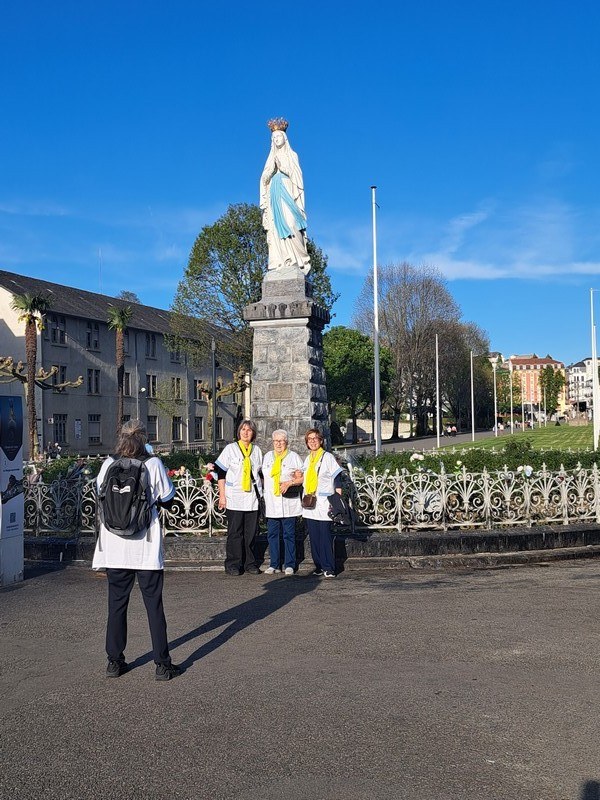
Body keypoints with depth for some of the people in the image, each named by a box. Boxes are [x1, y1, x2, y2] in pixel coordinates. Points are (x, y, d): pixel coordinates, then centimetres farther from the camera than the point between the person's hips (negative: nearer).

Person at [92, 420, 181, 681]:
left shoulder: (108, 465, -4)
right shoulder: (153, 464, -10)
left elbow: (100, 492, 12)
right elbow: (168, 498, -2)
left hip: (114, 547, 2)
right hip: (146, 548, -2)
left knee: (116, 604, 14)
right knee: (154, 604, 7)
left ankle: (115, 662, 21)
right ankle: (162, 664, 11)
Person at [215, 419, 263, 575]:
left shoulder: (257, 451, 12)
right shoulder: (230, 449, 1)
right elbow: (221, 473, 0)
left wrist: (260, 493, 14)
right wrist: (222, 496, -6)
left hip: (252, 498, 3)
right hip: (234, 499, -3)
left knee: (251, 532, 5)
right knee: (235, 533, -2)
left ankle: (250, 563, 15)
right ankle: (233, 564, 6)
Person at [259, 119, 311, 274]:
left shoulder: (292, 155, 11)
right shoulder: (271, 158, 21)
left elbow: (294, 173, -1)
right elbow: (264, 178, 15)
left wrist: (281, 162, -6)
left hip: (288, 192, -4)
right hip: (274, 194, 4)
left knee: (289, 224, -18)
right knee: (276, 226, -7)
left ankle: (296, 258, -20)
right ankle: (281, 260, -12)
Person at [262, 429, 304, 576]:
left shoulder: (294, 457, 3)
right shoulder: (267, 456, 15)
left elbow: (301, 478, 0)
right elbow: (264, 476, 21)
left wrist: (289, 483, -16)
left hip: (288, 503, -3)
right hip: (271, 503, 3)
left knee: (289, 535, 1)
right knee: (272, 534, 4)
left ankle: (289, 565, 8)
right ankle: (274, 564, 11)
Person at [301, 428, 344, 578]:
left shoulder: (327, 457, -3)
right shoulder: (307, 459, 16)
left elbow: (337, 480, -5)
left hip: (323, 505, -6)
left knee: (325, 536, -8)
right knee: (314, 537, 6)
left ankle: (329, 568, -4)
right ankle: (319, 566, 13)